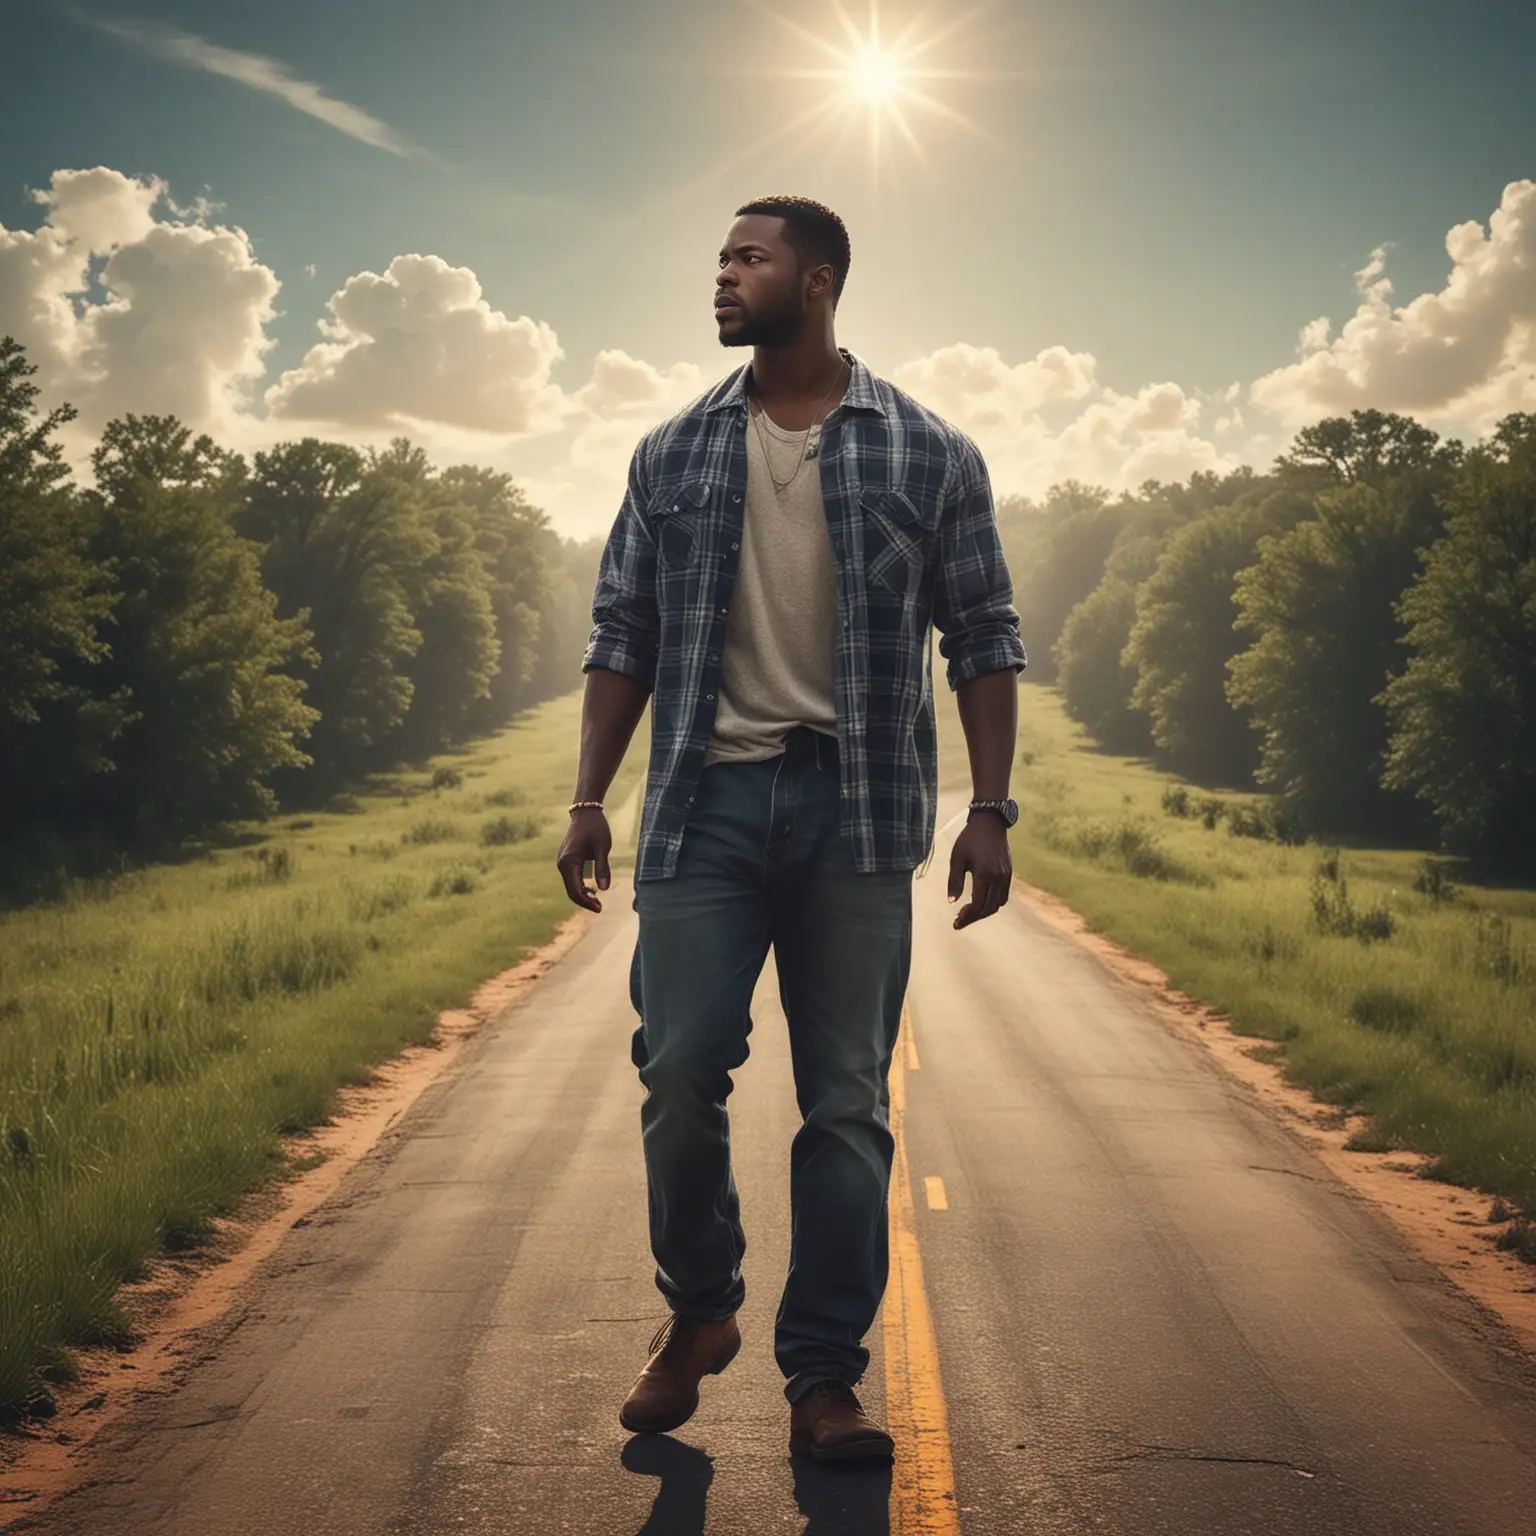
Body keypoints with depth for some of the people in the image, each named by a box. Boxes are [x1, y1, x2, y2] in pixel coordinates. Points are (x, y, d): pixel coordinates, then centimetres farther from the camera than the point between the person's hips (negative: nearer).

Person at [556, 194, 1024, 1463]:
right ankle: (698, 1312, 21)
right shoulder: (674, 454, 11)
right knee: (680, 1073, -5)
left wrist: (990, 811, -4)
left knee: (848, 1100, 2)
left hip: (857, 809, -1)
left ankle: (824, 1379, 12)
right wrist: (590, 800, 3)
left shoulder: (928, 454, 5)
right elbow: (623, 635, 11)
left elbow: (984, 640, 4)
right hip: (707, 799, 2)